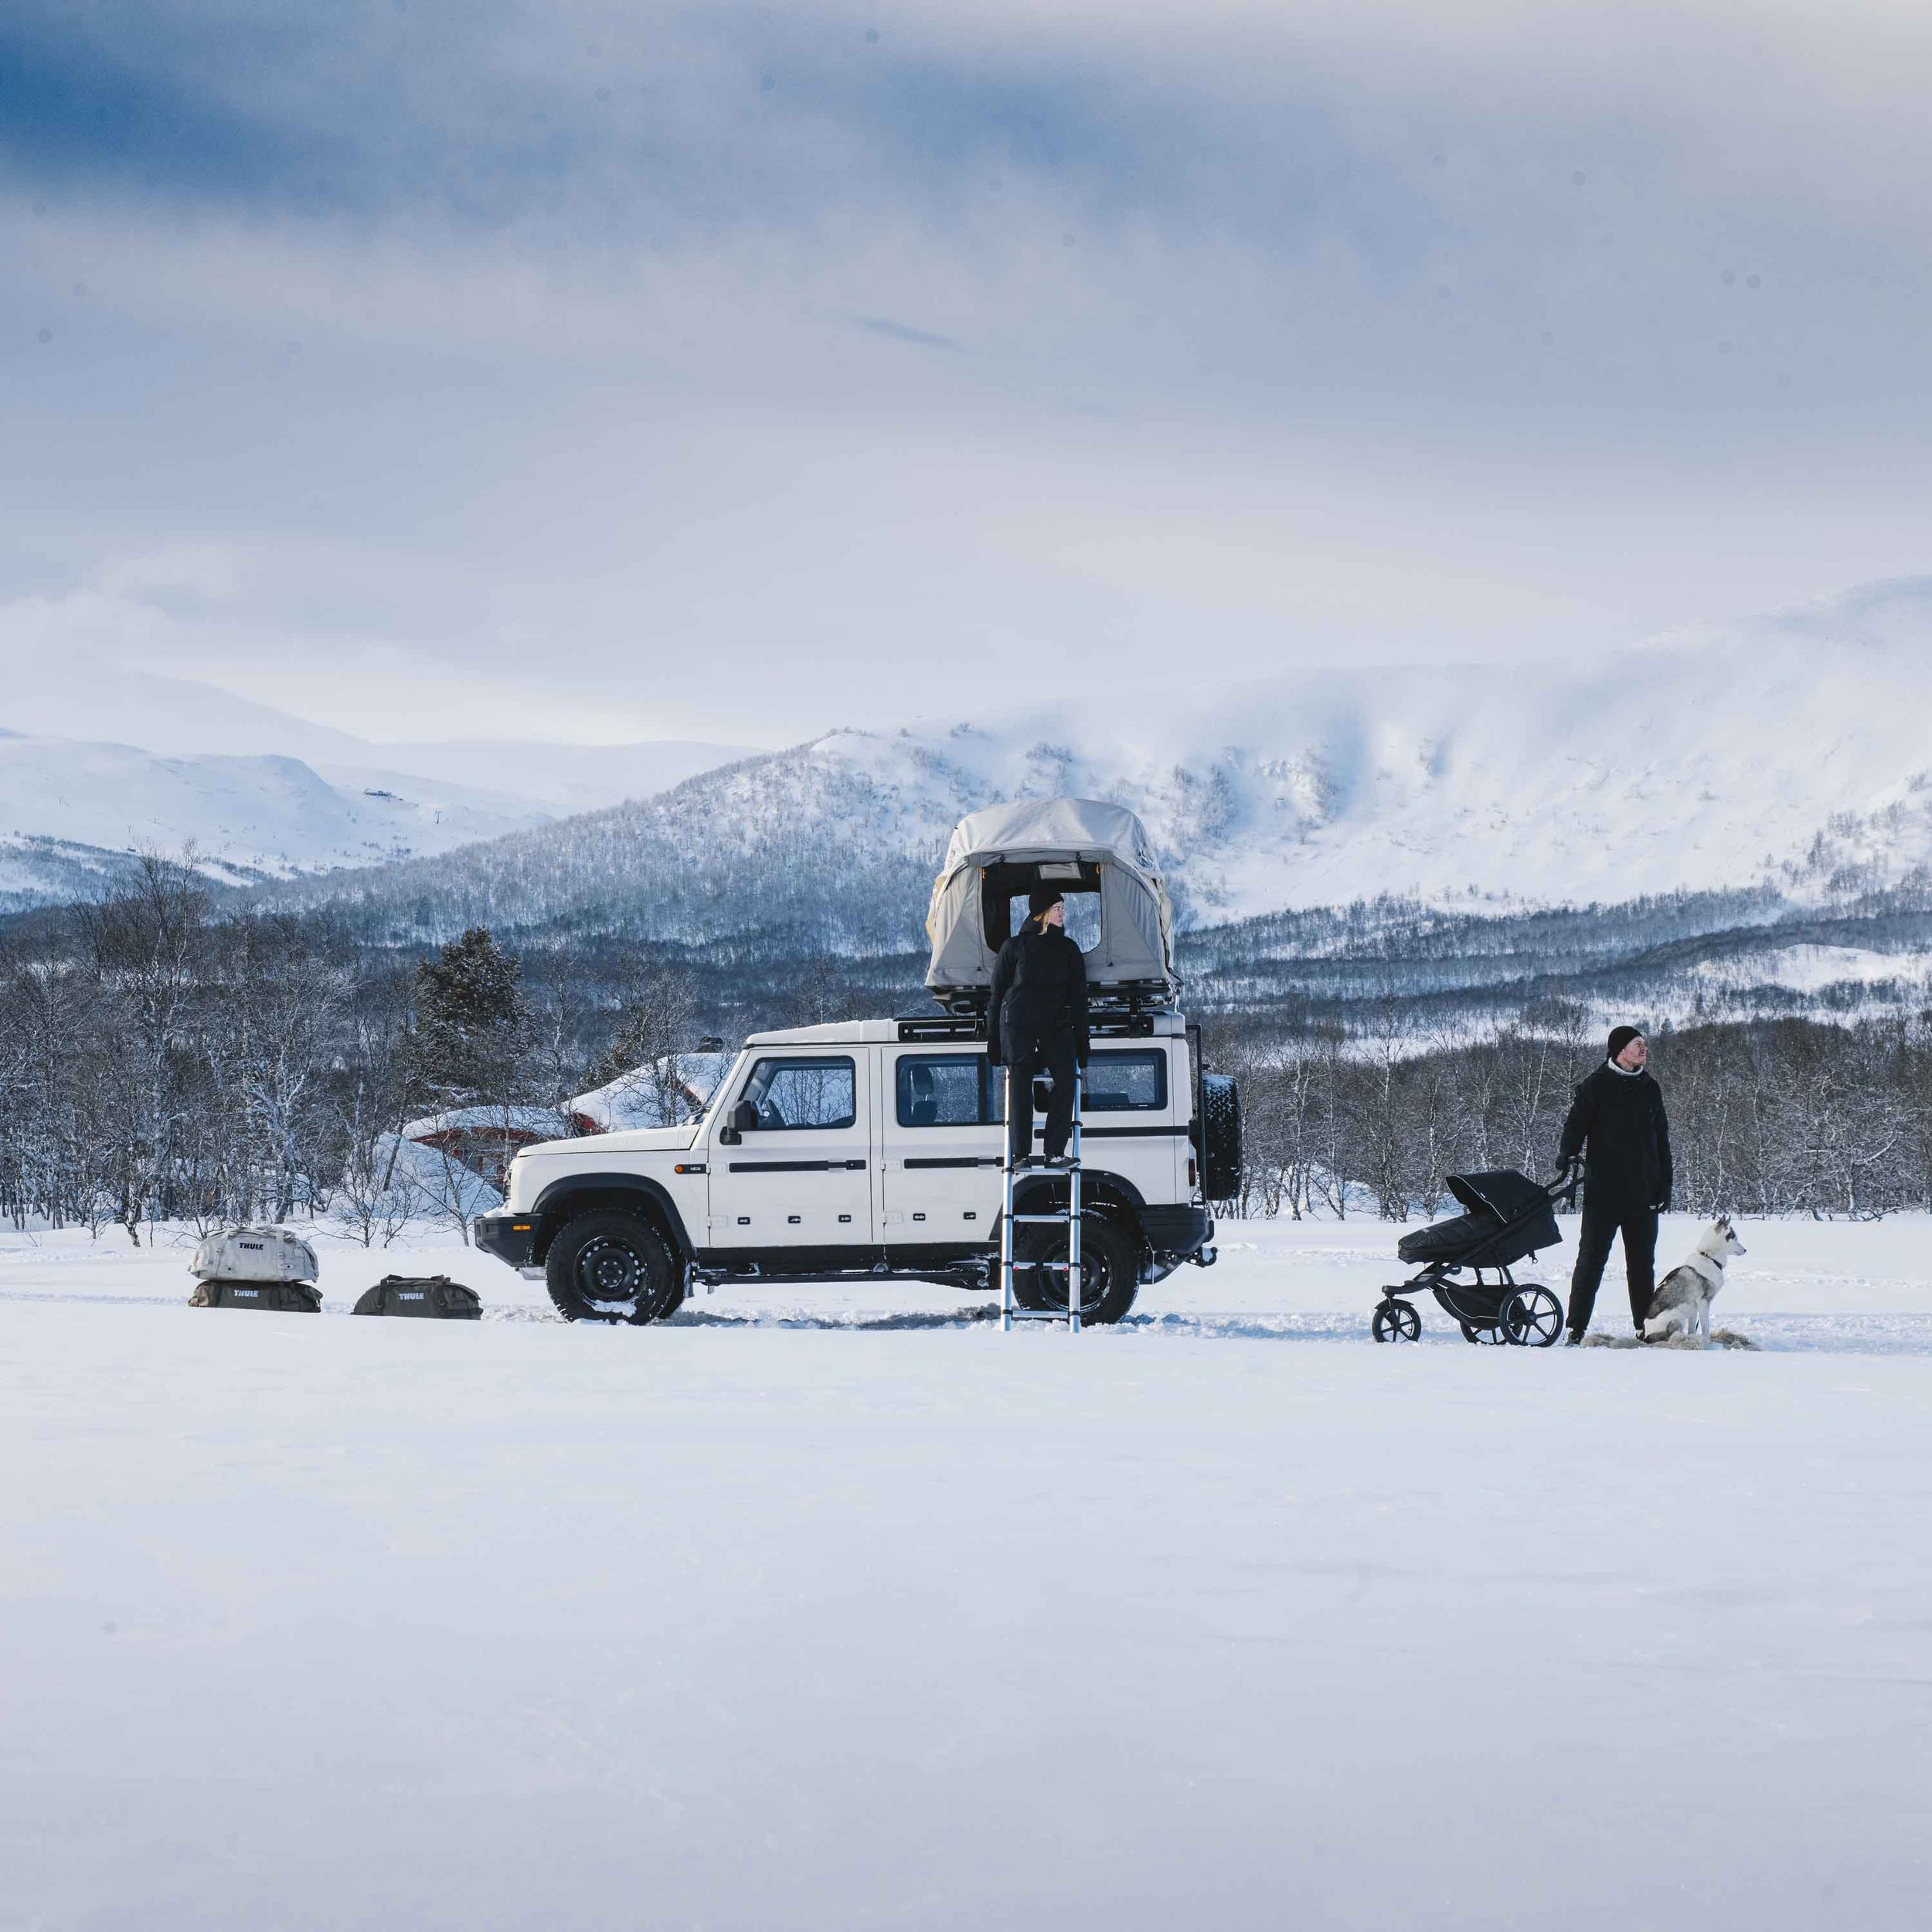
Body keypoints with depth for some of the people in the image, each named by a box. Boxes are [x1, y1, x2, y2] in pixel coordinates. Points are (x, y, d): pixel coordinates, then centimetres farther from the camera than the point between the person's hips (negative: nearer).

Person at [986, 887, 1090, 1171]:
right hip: (1017, 1024, -2)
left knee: (1065, 1082, -13)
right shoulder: (1014, 947, 5)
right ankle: (1020, 1154, -2)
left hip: (1057, 1025, 2)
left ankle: (1055, 1151, -10)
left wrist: (1081, 1042, 8)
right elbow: (997, 994, 6)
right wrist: (993, 1041, 3)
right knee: (1020, 1087, -5)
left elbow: (1078, 998, 14)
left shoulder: (1069, 950, 13)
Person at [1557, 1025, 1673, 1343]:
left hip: (1642, 1193, 5)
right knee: (1591, 1259, -4)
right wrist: (1568, 1153, -28)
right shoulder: (1596, 1086, -2)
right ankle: (1576, 1327, -2)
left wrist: (1664, 1184, 13)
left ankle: (1645, 1326, 15)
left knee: (1642, 1262, 9)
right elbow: (1577, 1123, -7)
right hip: (1603, 1191, -5)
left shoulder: (1650, 1088, 13)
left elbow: (1661, 1139, 18)